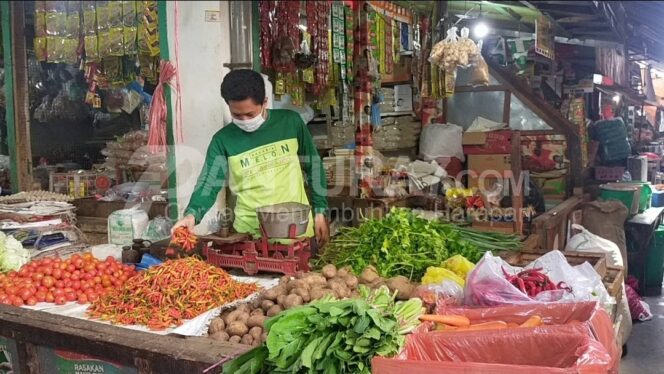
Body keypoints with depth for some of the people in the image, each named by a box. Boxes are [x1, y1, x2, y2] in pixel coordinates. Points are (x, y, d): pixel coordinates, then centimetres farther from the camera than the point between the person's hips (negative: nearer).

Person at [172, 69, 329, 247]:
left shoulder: (290, 122, -4)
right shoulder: (223, 140, -5)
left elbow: (313, 166, 5)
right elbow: (209, 184, -8)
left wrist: (320, 210, 4)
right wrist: (191, 214, -27)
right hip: (251, 234, 0)